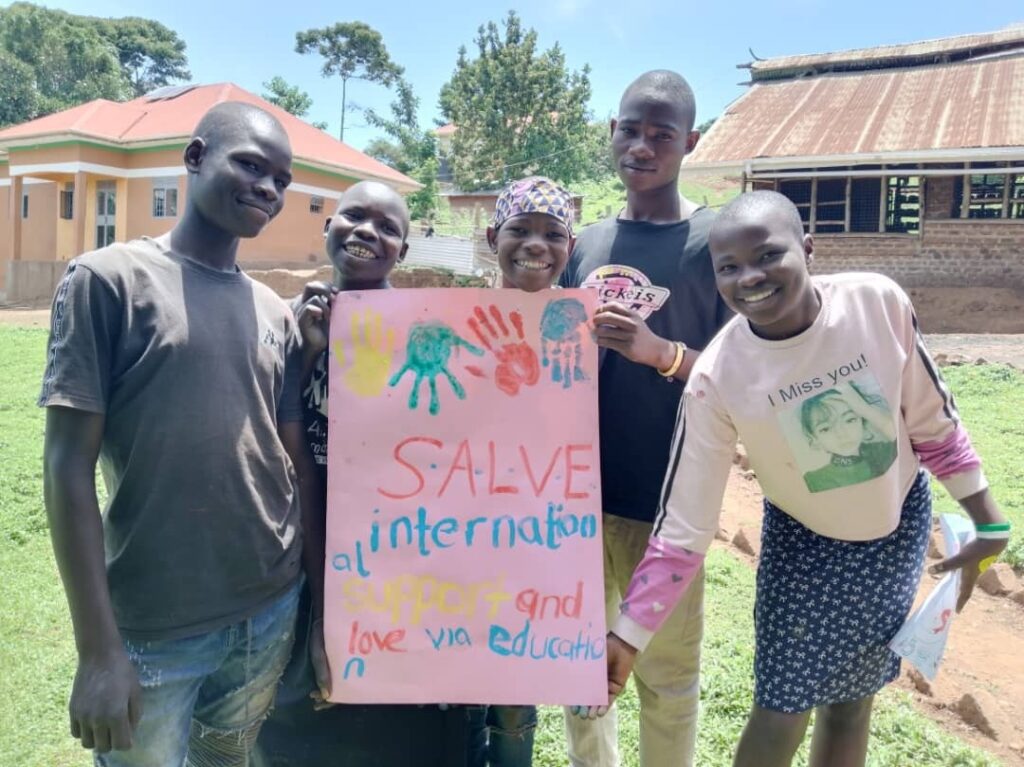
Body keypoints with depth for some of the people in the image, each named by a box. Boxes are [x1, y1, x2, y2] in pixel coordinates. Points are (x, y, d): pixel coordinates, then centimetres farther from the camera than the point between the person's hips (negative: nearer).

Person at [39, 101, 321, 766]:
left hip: (273, 615, 4)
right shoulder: (109, 280, -7)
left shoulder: (276, 313, 6)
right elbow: (68, 467, -10)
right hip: (153, 630, -4)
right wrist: (98, 648, -12)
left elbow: (296, 462, 8)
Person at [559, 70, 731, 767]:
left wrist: (661, 351, -24)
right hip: (576, 488, 5)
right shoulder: (587, 244, 8)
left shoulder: (716, 240, -7)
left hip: (663, 499, -5)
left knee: (667, 674, 11)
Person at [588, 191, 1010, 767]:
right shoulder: (716, 379, -28)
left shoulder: (879, 301, -23)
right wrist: (626, 638, -25)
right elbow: (683, 527, -23)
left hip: (899, 525, 2)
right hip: (803, 539, -2)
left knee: (853, 702, 15)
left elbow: (933, 421, -6)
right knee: (780, 717, -1)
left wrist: (989, 522, 2)